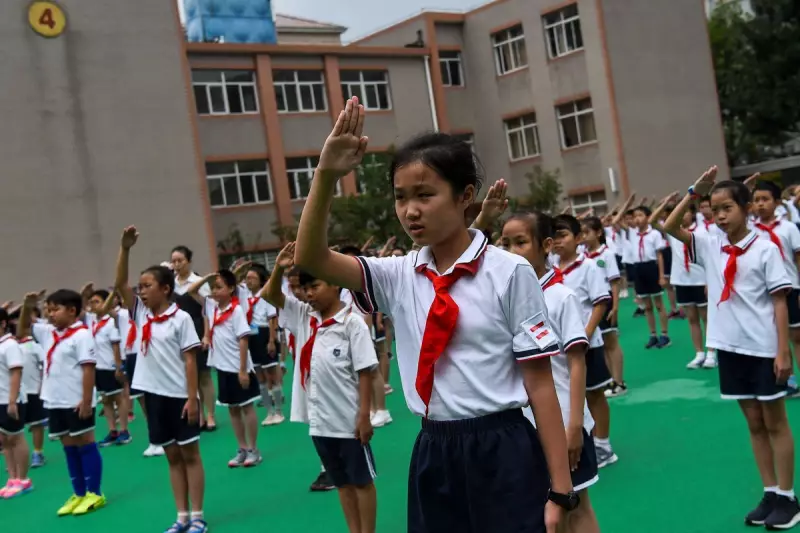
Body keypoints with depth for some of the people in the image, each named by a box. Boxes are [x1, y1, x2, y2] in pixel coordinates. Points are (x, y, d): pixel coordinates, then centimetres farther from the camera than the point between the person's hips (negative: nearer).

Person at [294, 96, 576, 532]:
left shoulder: (510, 272, -9)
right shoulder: (399, 277, 2)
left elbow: (540, 383, -8)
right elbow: (310, 259, -9)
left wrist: (560, 488, -8)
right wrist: (326, 175, -23)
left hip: (503, 455, -4)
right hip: (432, 457, 4)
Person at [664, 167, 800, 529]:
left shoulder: (765, 248, -9)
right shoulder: (710, 247, 3)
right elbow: (669, 227, 0)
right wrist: (694, 192, -8)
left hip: (764, 348, -5)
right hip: (730, 348, 5)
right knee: (754, 424, 13)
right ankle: (770, 494, 22)